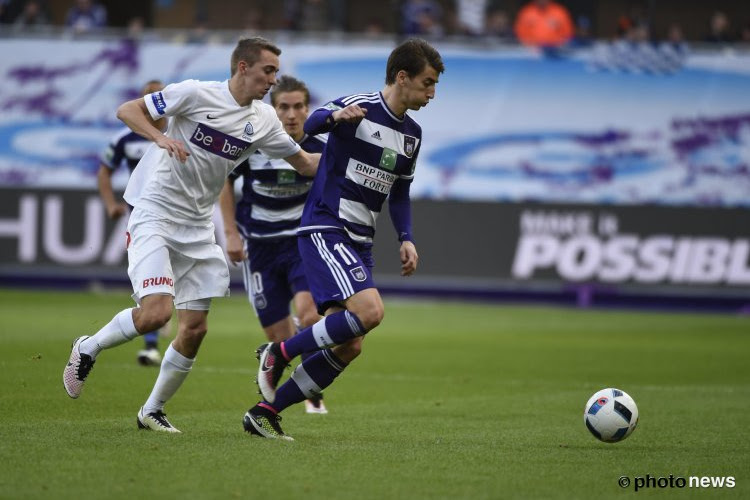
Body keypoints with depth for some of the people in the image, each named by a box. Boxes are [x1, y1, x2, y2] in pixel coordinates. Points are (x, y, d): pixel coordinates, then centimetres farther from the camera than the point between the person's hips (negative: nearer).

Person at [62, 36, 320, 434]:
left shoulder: (263, 120, 5)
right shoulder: (196, 94, -12)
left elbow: (305, 164, 16)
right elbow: (127, 110, -8)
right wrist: (161, 137, -25)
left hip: (197, 229, 6)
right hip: (155, 217, -6)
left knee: (194, 329, 1)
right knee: (156, 312, -22)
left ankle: (153, 411, 18)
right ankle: (87, 349, 5)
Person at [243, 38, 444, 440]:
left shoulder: (412, 135, 14)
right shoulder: (359, 108, -10)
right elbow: (310, 125, -29)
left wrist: (406, 238, 10)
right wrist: (335, 117, -51)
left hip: (358, 243, 8)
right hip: (325, 229, -8)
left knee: (348, 347, 2)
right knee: (369, 311, -28)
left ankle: (266, 411, 11)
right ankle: (279, 353, -10)